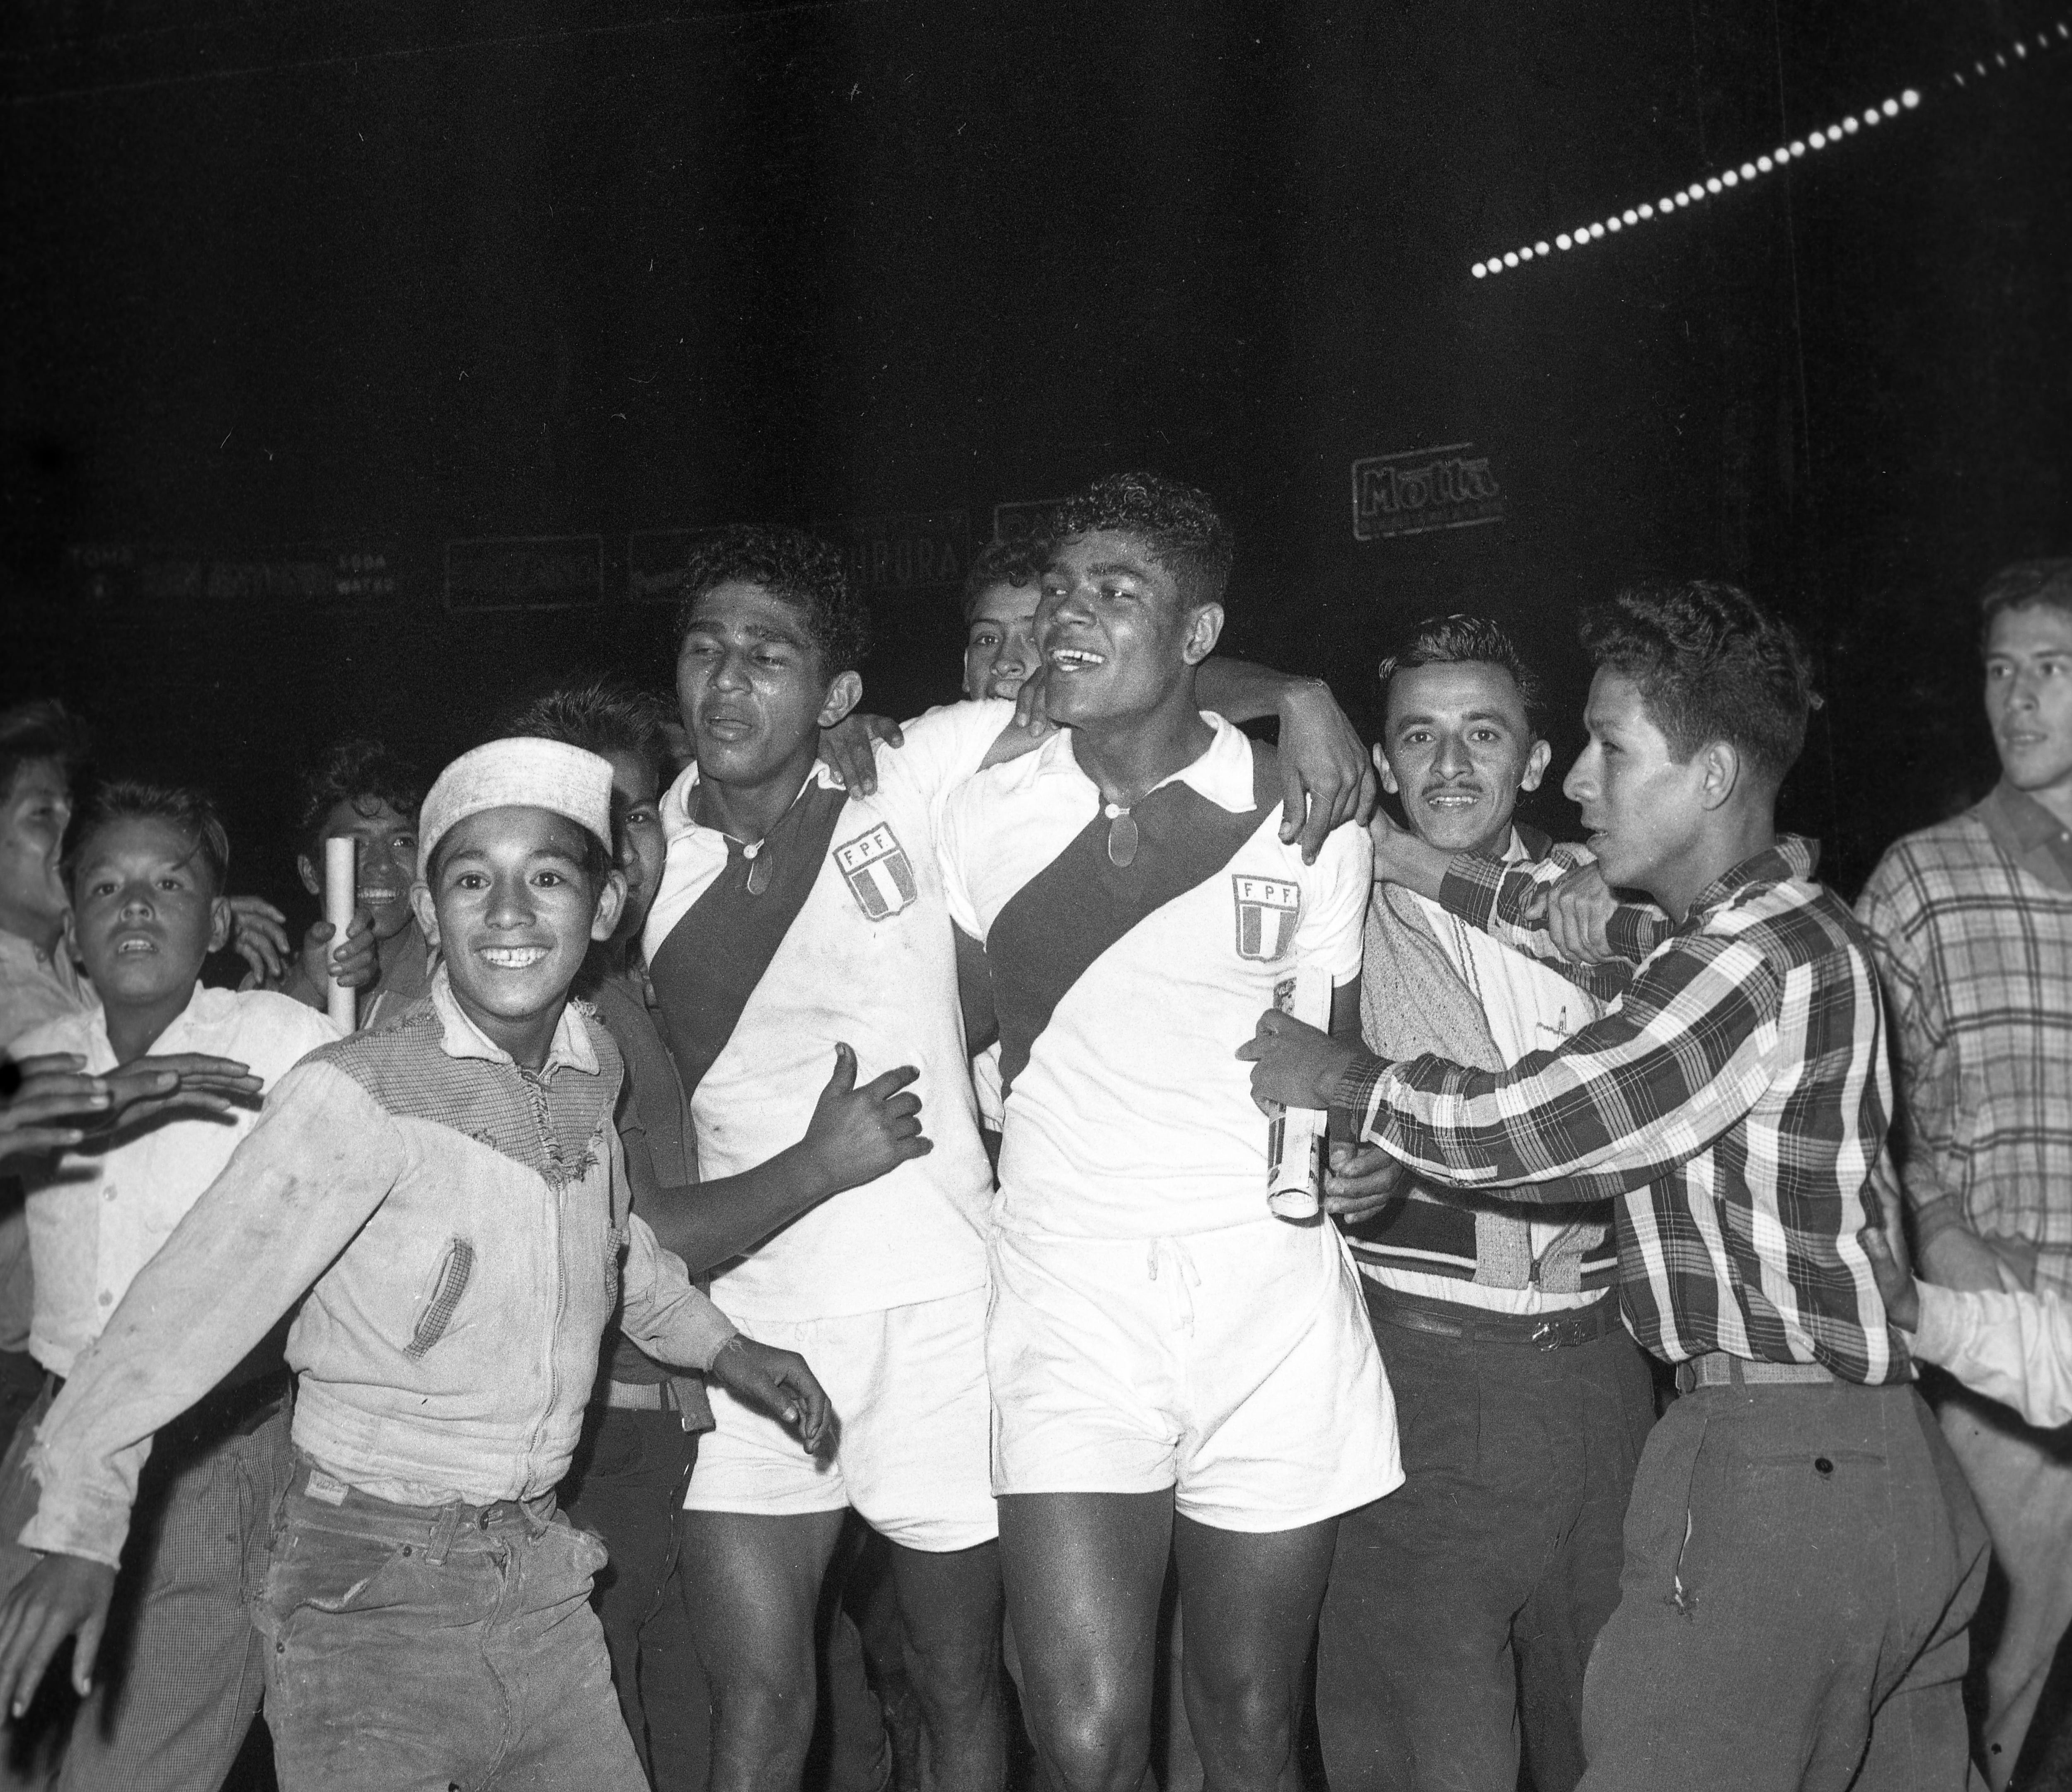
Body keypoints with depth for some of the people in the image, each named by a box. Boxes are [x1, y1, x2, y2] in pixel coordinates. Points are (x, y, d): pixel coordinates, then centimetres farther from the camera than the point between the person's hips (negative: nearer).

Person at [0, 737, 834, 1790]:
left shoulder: (593, 1068, 2)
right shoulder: (357, 1094, -18)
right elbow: (194, 1297, -20)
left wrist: (715, 1346, 20)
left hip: (540, 1575, 6)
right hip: (371, 1592, -6)